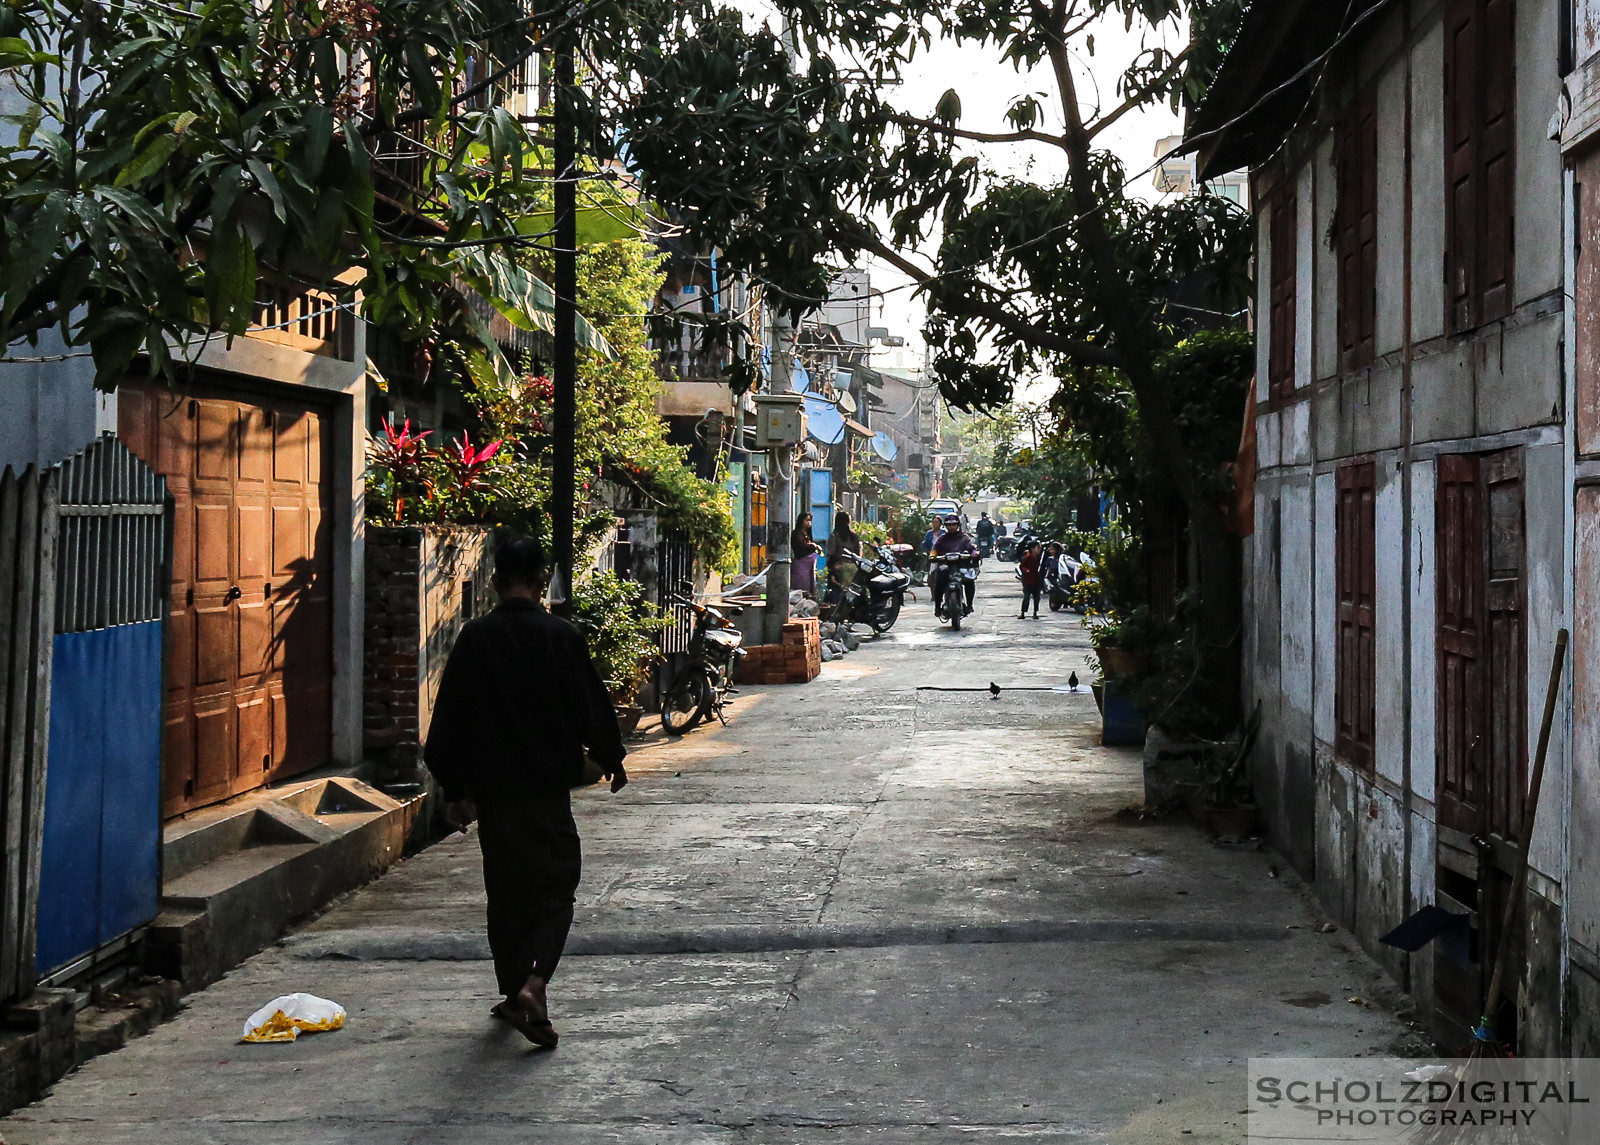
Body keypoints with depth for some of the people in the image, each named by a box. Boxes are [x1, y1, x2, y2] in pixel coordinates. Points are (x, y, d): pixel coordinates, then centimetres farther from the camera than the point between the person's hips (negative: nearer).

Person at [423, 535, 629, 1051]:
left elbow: (451, 717, 0)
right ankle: (534, 983, -18)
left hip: (491, 786, 2)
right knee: (556, 886, 3)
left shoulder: (475, 638, -2)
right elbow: (593, 705, 0)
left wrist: (455, 789, 7)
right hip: (549, 785, -2)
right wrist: (611, 760, 16)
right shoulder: (562, 636, -6)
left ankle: (514, 991, 22)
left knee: (505, 890, 15)